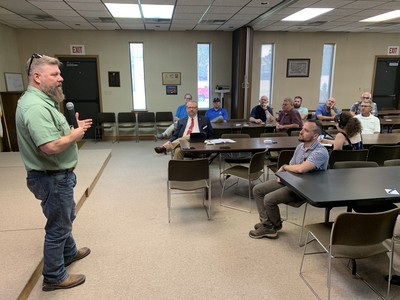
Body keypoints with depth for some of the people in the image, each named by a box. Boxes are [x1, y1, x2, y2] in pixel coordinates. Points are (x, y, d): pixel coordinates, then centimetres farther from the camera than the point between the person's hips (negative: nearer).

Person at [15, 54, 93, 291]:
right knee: (58, 226, 6)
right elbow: (50, 146, -35)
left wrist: (75, 129, 4)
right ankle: (54, 277, 25)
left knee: (66, 217, 27)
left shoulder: (41, 101, 9)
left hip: (58, 174, 10)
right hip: (52, 178, -10)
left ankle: (69, 253, 49)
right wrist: (75, 136, -18)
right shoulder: (35, 106, -26)